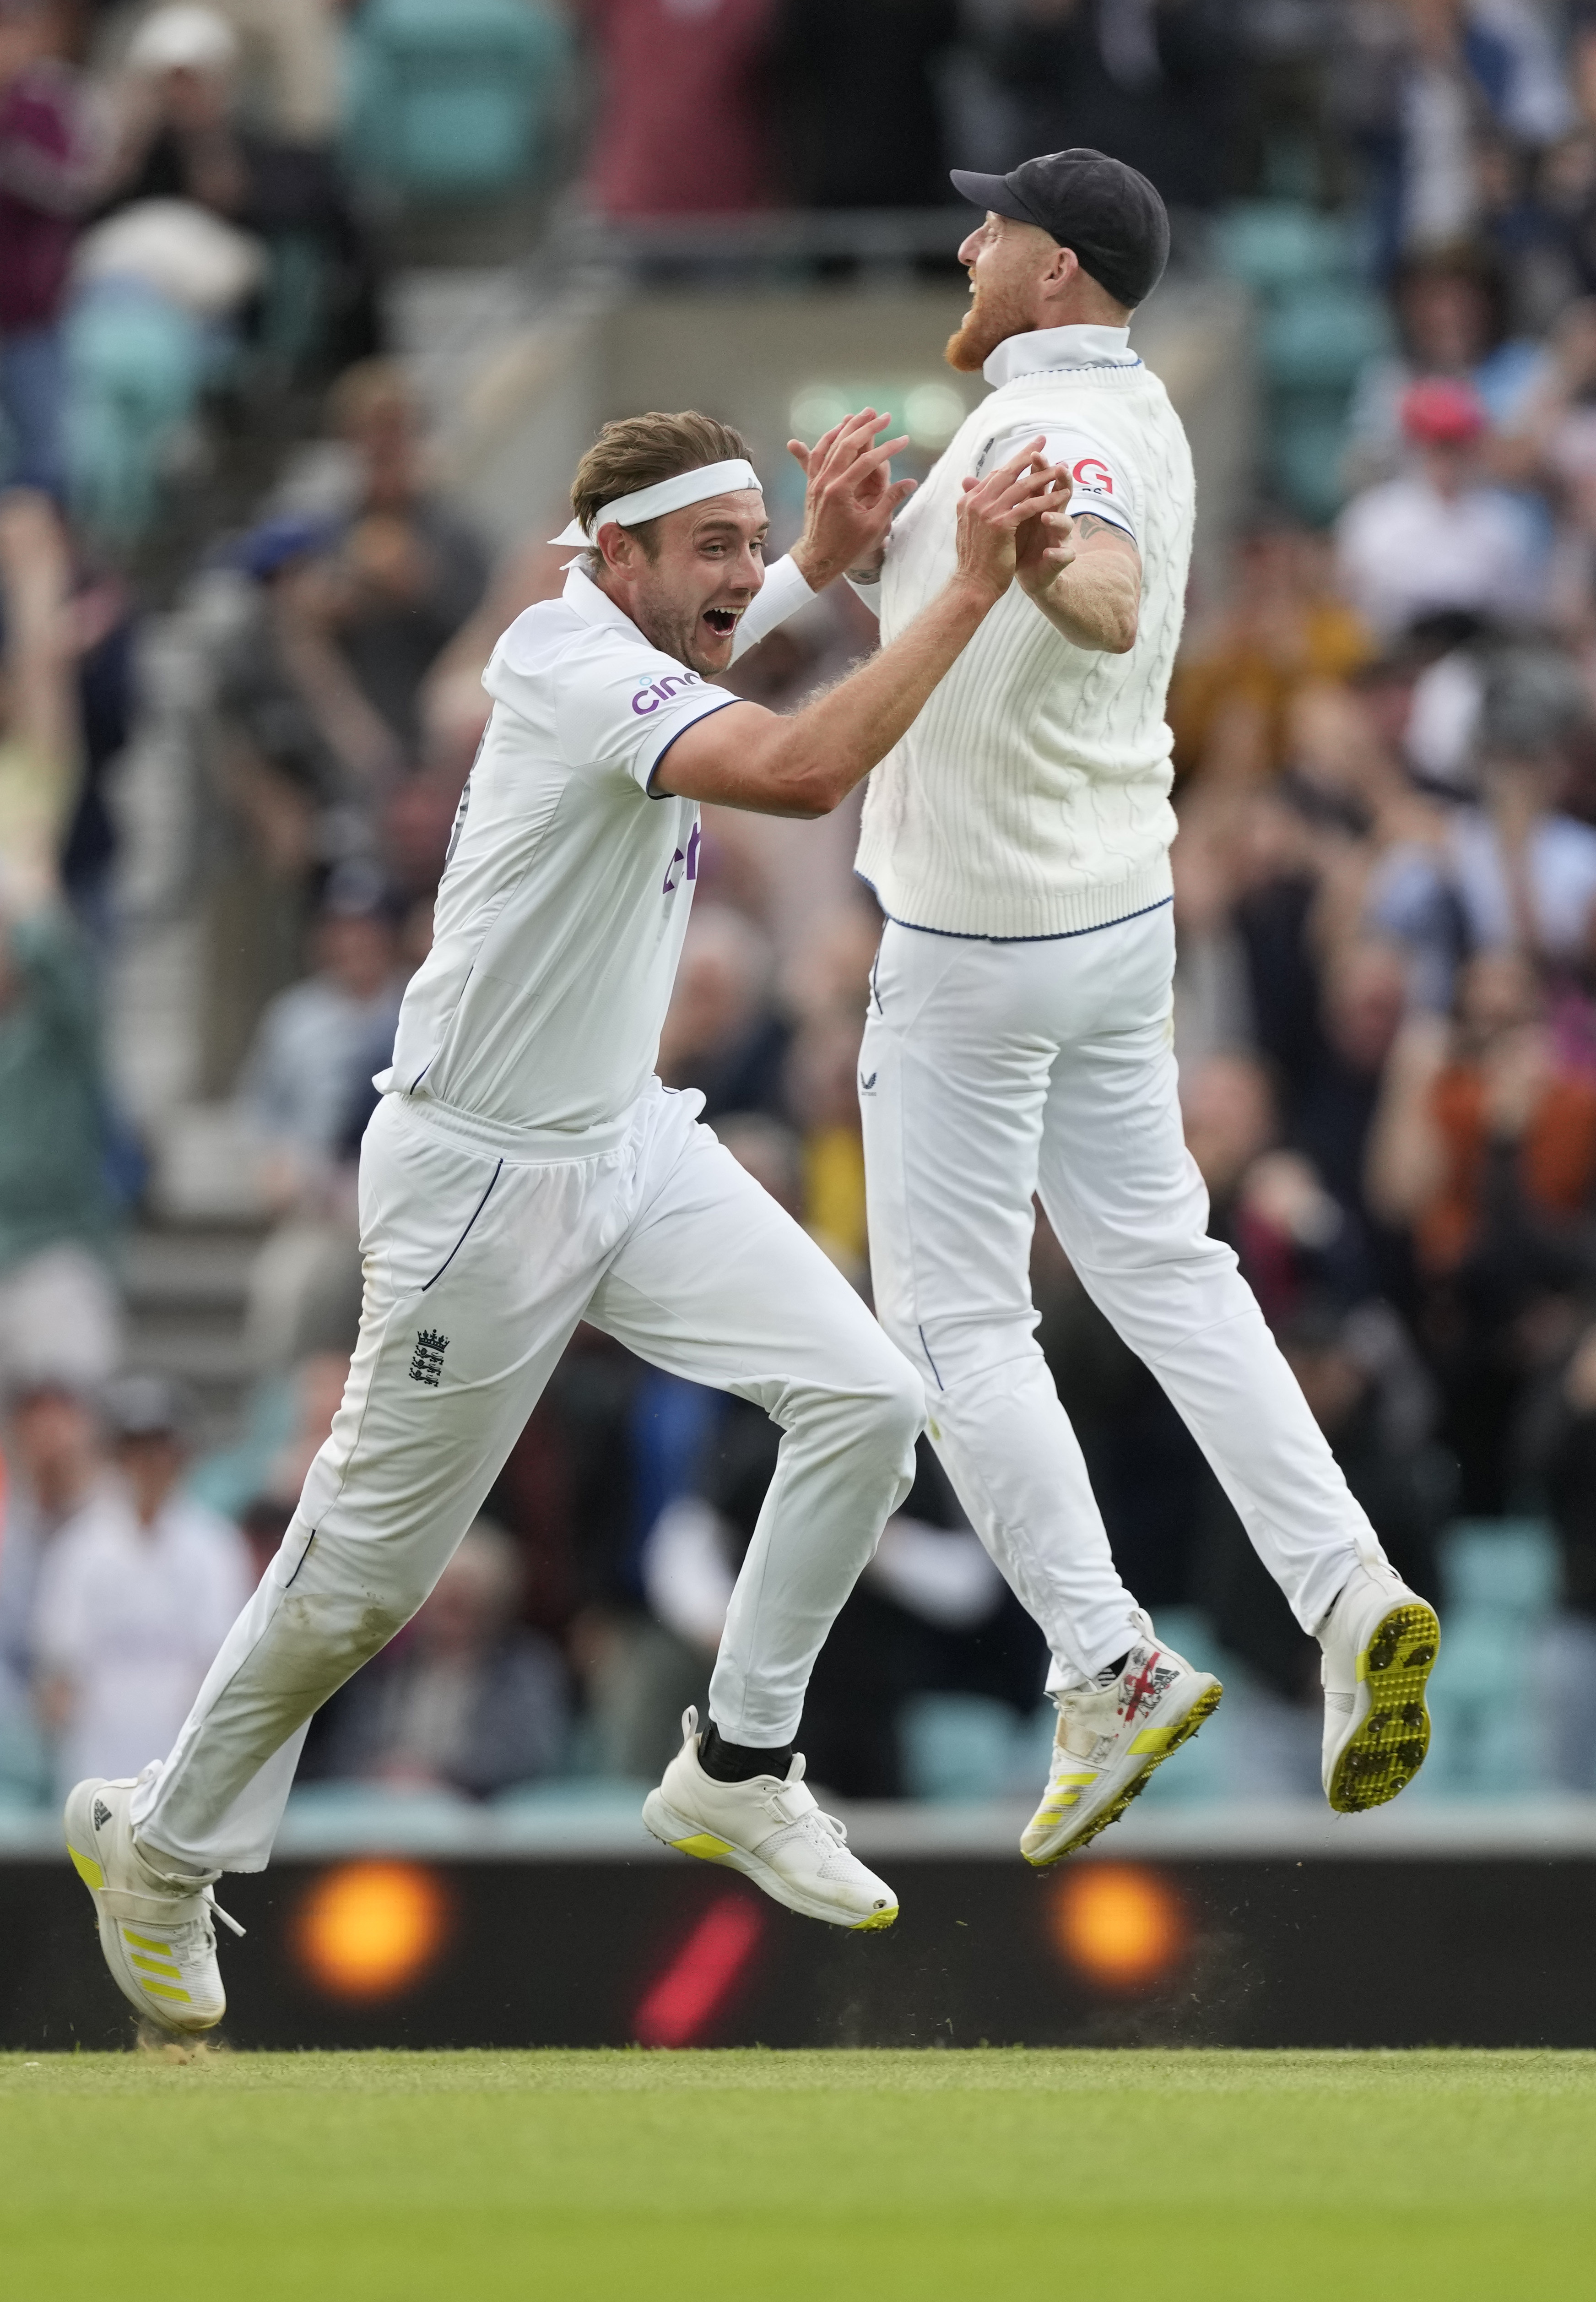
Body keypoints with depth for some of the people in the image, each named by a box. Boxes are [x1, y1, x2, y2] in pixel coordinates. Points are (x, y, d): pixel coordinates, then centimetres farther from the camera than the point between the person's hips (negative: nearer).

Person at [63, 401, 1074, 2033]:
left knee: (864, 1400, -7)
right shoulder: (570, 661, -24)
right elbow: (800, 771, -40)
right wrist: (975, 581, -36)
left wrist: (822, 561, 14)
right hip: (480, 1178, -9)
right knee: (368, 1569, 3)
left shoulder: (622, 645, 4)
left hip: (630, 1146, 9)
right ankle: (162, 1846, 24)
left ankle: (737, 1772, 6)